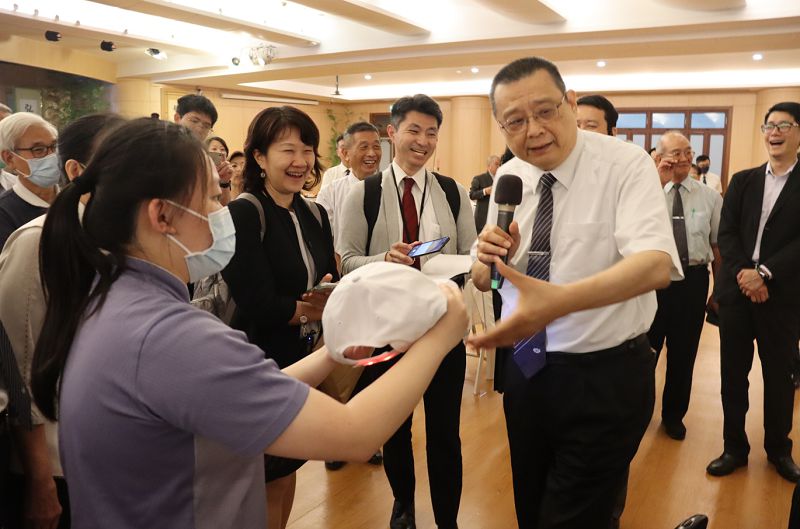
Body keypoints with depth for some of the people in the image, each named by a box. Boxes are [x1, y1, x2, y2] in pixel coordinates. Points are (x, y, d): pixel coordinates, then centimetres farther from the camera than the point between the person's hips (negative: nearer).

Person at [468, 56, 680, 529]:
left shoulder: (627, 164, -15)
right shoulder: (507, 178, 1)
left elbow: (656, 263, -31)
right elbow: (483, 281, 7)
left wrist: (558, 300, -47)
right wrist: (491, 258, -18)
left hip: (605, 378, -5)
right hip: (526, 369, 5)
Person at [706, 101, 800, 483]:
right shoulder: (742, 181, 9)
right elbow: (726, 233, 1)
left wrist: (764, 273, -19)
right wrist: (742, 273, -13)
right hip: (736, 291, 2)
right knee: (733, 374, 8)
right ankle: (734, 447, 23)